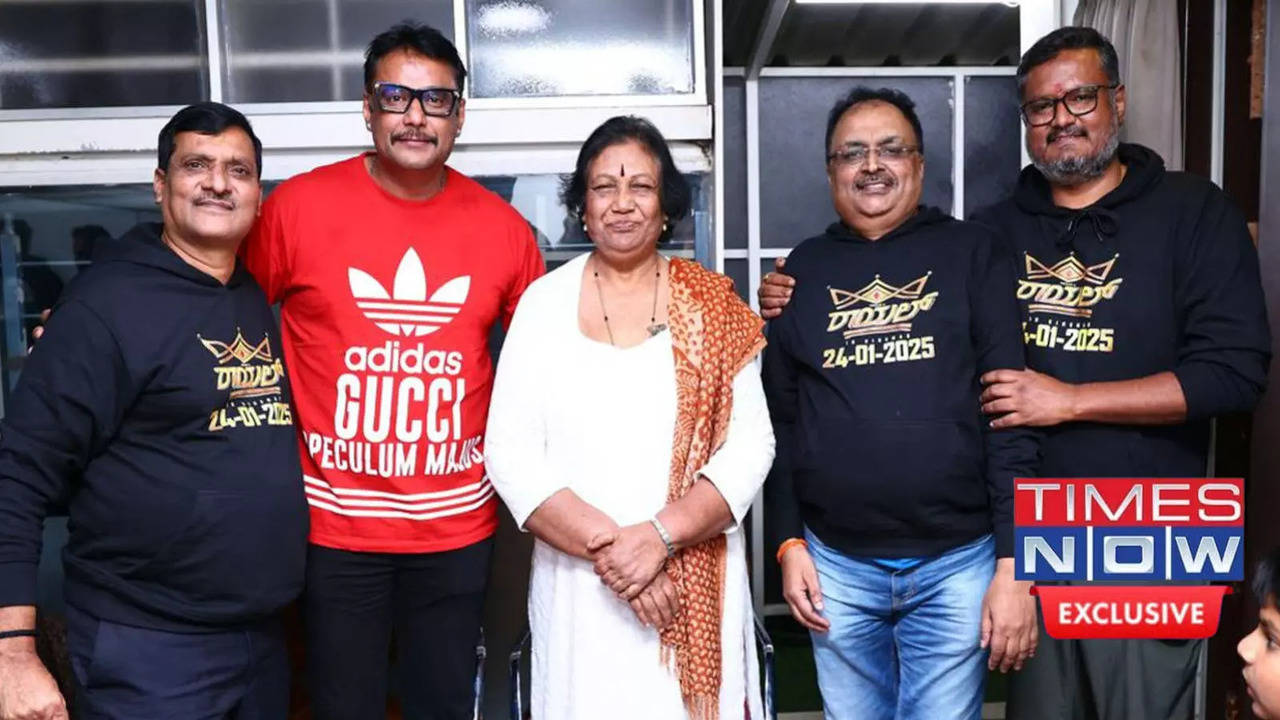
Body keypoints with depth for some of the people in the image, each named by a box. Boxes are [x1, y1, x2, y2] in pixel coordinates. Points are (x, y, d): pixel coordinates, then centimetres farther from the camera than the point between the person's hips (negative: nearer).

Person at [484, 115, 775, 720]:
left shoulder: (712, 305, 0)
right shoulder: (544, 302, 0)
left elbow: (750, 445, -4)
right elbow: (510, 455, -5)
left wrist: (660, 536, -17)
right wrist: (608, 546, -14)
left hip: (695, 585, 0)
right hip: (576, 584, 0)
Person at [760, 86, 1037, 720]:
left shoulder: (972, 255, 1)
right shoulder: (804, 270, 8)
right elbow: (780, 417, 10)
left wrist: (1014, 562, -9)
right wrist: (789, 542, 4)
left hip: (957, 560, -2)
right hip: (836, 563, 2)